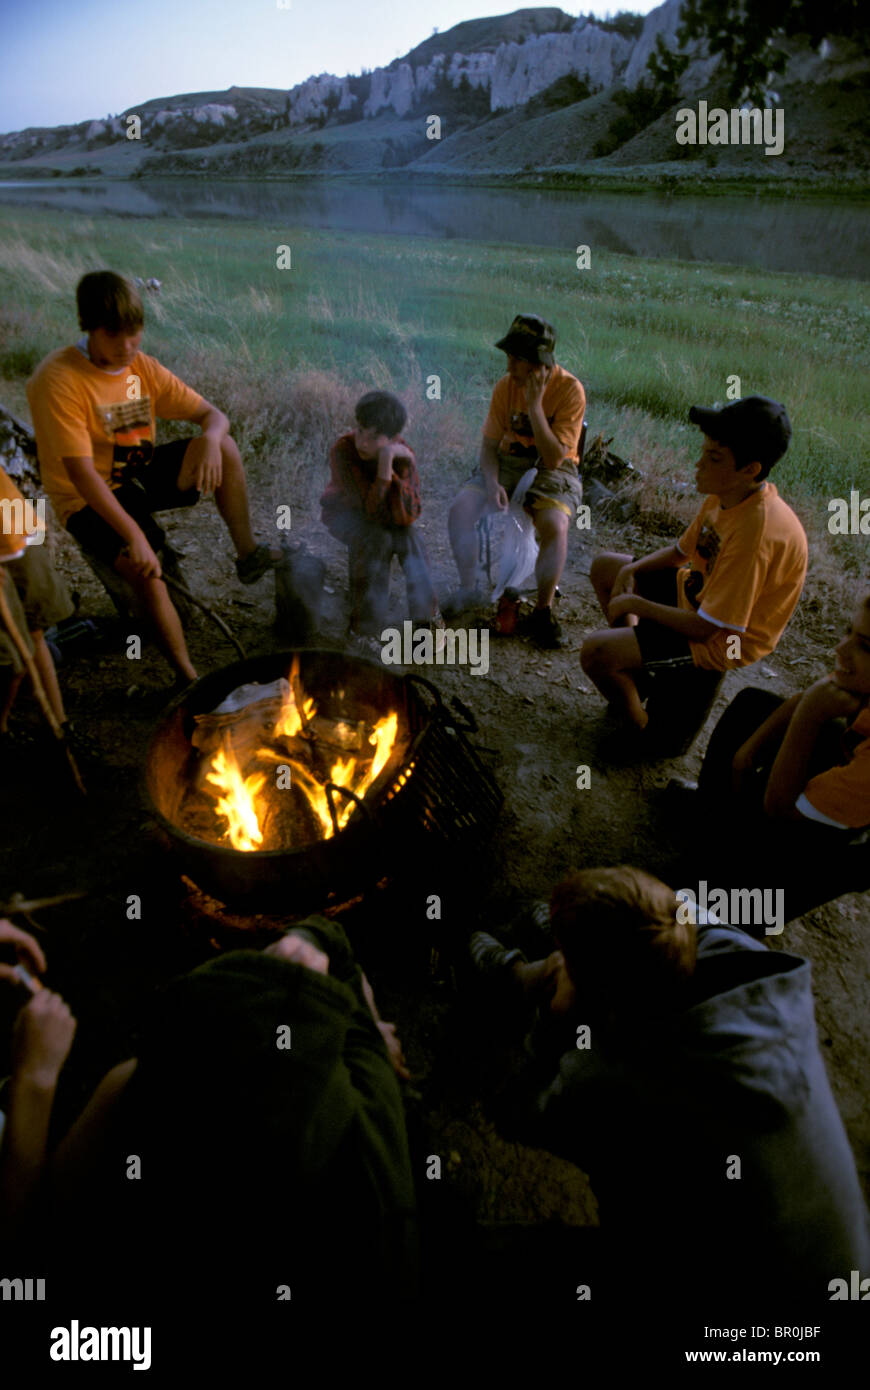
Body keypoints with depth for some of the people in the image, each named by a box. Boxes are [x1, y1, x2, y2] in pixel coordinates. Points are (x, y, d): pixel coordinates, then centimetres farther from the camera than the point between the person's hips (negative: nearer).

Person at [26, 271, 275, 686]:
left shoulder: (142, 368, -3)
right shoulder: (59, 380, -22)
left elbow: (213, 415, -2)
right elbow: (81, 473, -28)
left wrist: (211, 439, -28)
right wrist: (133, 535, -36)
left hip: (140, 477, 6)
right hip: (89, 501, -6)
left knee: (224, 446, -14)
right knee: (145, 570, -33)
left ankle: (247, 555, -7)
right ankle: (189, 679, -21)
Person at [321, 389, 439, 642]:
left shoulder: (403, 455, -23)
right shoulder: (342, 451, -31)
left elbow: (407, 516, -34)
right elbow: (375, 511, -36)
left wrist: (389, 464, -40)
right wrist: (383, 464, -46)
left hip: (376, 511, 3)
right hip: (345, 513, -3)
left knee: (409, 537, -27)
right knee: (377, 539, -32)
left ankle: (426, 617, -17)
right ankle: (365, 627, -23)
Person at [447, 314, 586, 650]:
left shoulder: (569, 390, -15)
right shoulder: (506, 386, -2)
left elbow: (553, 458, -21)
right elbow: (489, 444, 3)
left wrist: (535, 405, -26)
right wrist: (492, 482, -16)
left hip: (554, 471, -4)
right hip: (508, 462, 4)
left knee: (554, 526, -34)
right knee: (460, 509, -21)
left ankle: (542, 612, -17)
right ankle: (466, 590, -3)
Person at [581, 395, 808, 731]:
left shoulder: (756, 531, -34)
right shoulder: (725, 495, -7)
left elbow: (704, 627, -31)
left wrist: (635, 604, -20)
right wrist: (632, 569, -7)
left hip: (721, 639, -9)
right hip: (698, 594, 10)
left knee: (595, 651, -23)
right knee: (603, 566, 16)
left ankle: (642, 730, 3)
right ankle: (632, 668, 24)